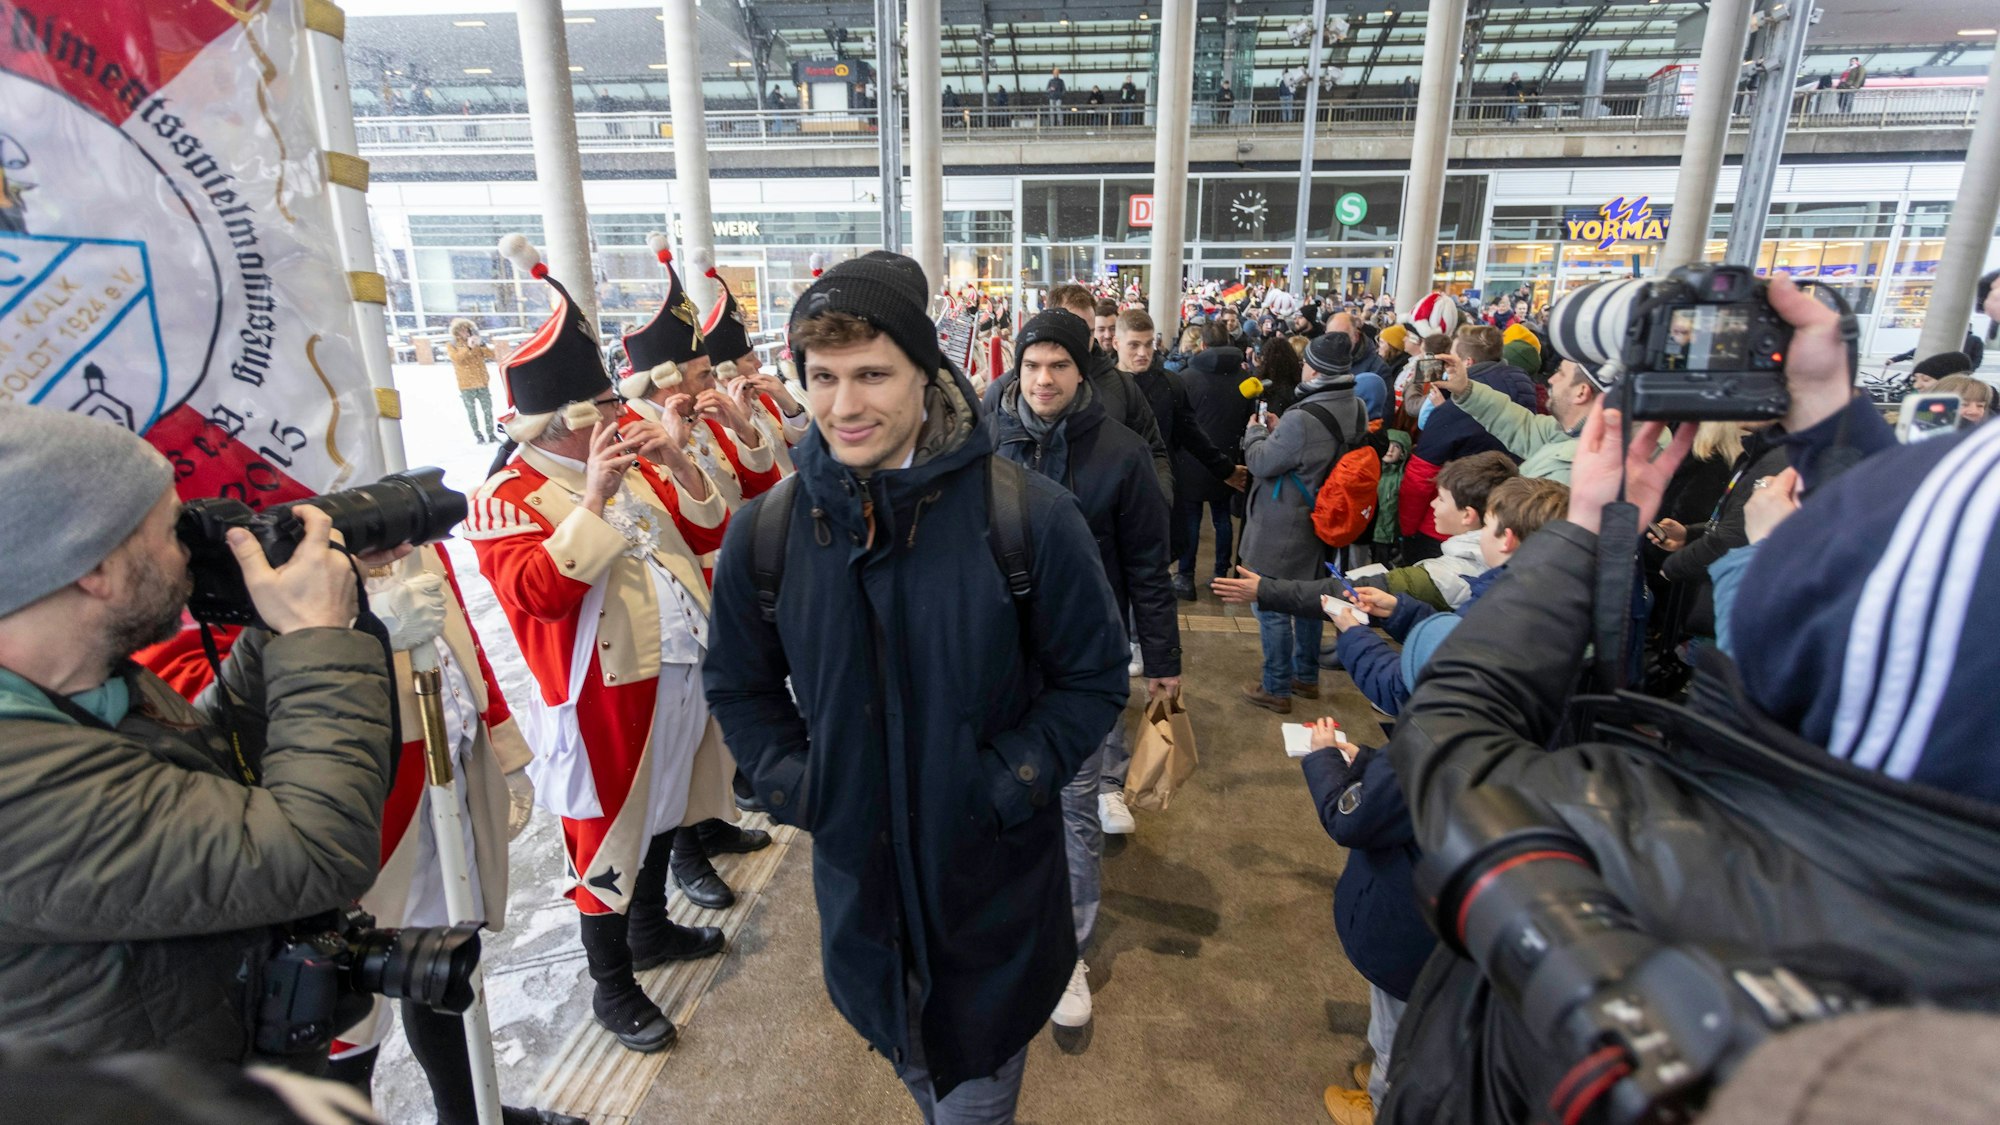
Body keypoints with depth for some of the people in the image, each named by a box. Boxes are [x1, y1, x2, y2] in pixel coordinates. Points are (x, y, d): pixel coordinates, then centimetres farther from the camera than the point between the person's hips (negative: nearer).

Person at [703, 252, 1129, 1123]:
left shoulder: (1030, 516, -19)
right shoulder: (765, 530, -9)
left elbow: (1093, 679, -8)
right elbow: (740, 688, 6)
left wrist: (1004, 788, -16)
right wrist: (795, 787, -6)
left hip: (994, 882, -3)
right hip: (854, 874, 3)